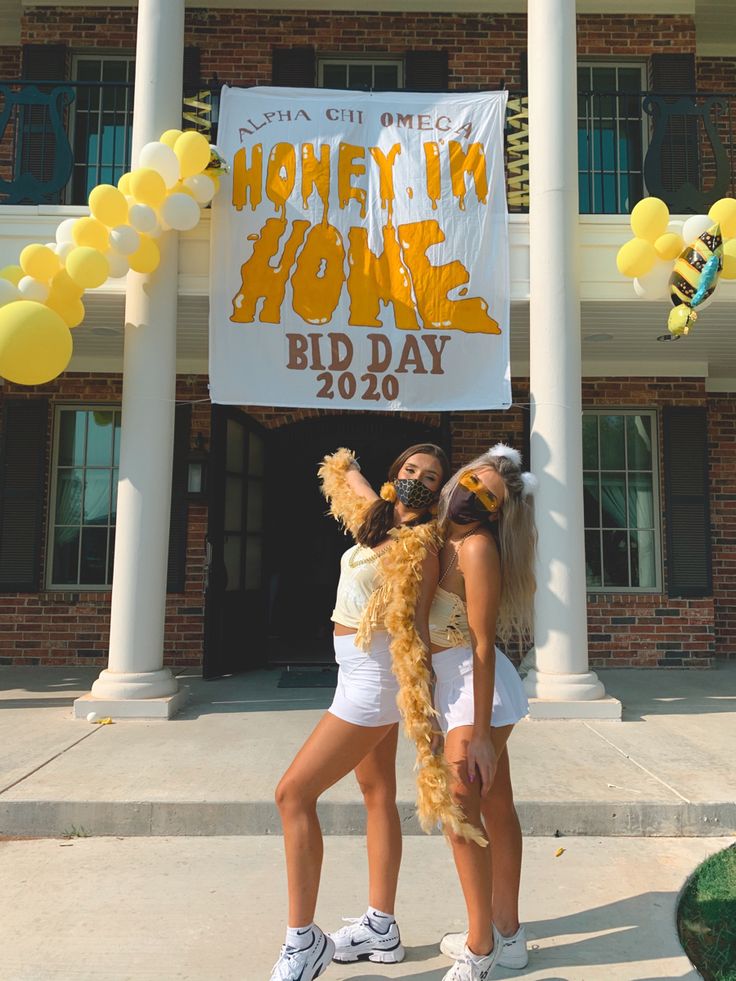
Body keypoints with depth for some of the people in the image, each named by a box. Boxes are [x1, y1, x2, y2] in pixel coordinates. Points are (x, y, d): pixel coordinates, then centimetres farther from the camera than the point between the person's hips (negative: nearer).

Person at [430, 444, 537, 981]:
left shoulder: (477, 547, -19)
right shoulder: (441, 539, 4)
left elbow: (483, 644, -22)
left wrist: (480, 733, -22)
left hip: (477, 688, -8)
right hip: (454, 686, 8)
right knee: (495, 808, 15)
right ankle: (508, 933, 30)